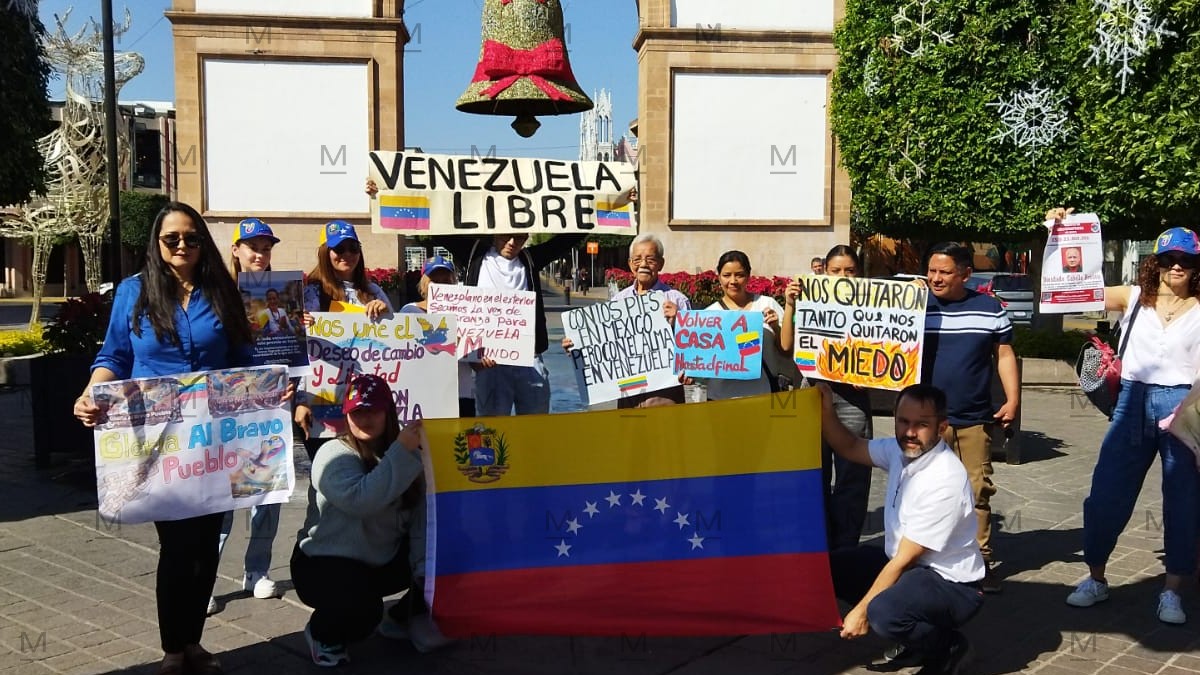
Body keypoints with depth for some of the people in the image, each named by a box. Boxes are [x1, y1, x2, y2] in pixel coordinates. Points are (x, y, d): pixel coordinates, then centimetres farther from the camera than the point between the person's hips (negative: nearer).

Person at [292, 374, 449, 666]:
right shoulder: (335, 454, -17)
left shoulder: (403, 455, 0)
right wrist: (401, 453, -36)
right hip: (324, 563, -6)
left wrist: (426, 568, -19)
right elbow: (359, 500, -36)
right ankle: (322, 633, 3)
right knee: (360, 608, -34)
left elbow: (421, 517, -8)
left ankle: (405, 617, 13)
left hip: (383, 560, 6)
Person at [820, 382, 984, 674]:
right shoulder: (900, 450, -4)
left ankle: (947, 647, -1)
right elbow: (850, 448, 14)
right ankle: (914, 637, 12)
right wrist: (825, 409, -5)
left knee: (884, 613, -35)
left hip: (951, 585, -9)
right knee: (828, 568, 0)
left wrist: (862, 611, -15)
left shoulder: (945, 482, -27)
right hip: (907, 563, 9)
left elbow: (904, 560, -23)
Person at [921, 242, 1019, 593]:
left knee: (978, 492, 4)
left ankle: (981, 561, 15)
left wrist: (1012, 400, 0)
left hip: (974, 419, 1)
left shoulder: (990, 308, 4)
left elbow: (1005, 355, 9)